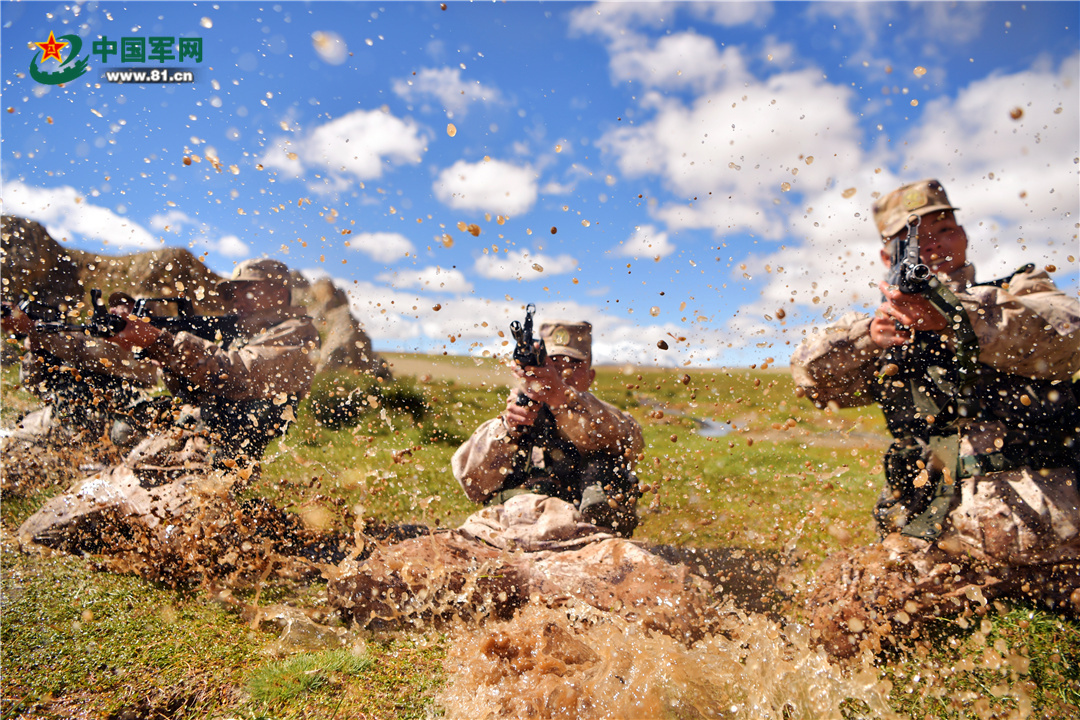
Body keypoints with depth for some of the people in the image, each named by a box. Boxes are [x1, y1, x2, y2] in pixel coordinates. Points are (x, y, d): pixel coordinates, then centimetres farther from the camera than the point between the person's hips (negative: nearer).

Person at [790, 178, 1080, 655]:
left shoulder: (1019, 292, 13)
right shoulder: (891, 329, 17)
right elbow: (812, 376, 0)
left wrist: (954, 319, -28)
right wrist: (867, 337, -20)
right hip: (946, 538, 1)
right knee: (843, 621, -9)